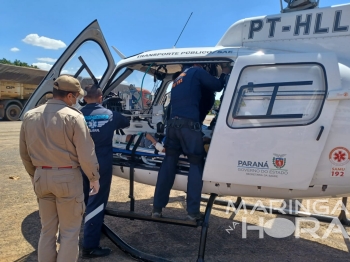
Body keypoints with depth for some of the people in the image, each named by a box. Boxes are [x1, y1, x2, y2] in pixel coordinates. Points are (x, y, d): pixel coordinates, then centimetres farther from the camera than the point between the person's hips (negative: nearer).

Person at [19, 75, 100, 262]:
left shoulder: (30, 116, 5)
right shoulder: (73, 117, -15)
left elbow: (24, 153, 12)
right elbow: (86, 153, -15)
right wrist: (94, 177, -1)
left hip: (41, 177, 6)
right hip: (67, 177, -6)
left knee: (47, 230, 21)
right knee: (69, 232, 9)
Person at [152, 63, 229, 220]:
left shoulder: (178, 79, 29)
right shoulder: (197, 72, 8)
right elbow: (217, 86, 10)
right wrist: (224, 75, 29)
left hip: (173, 124, 6)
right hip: (188, 124, -6)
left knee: (168, 164, 9)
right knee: (196, 164, 3)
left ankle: (157, 208, 11)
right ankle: (193, 211, 4)